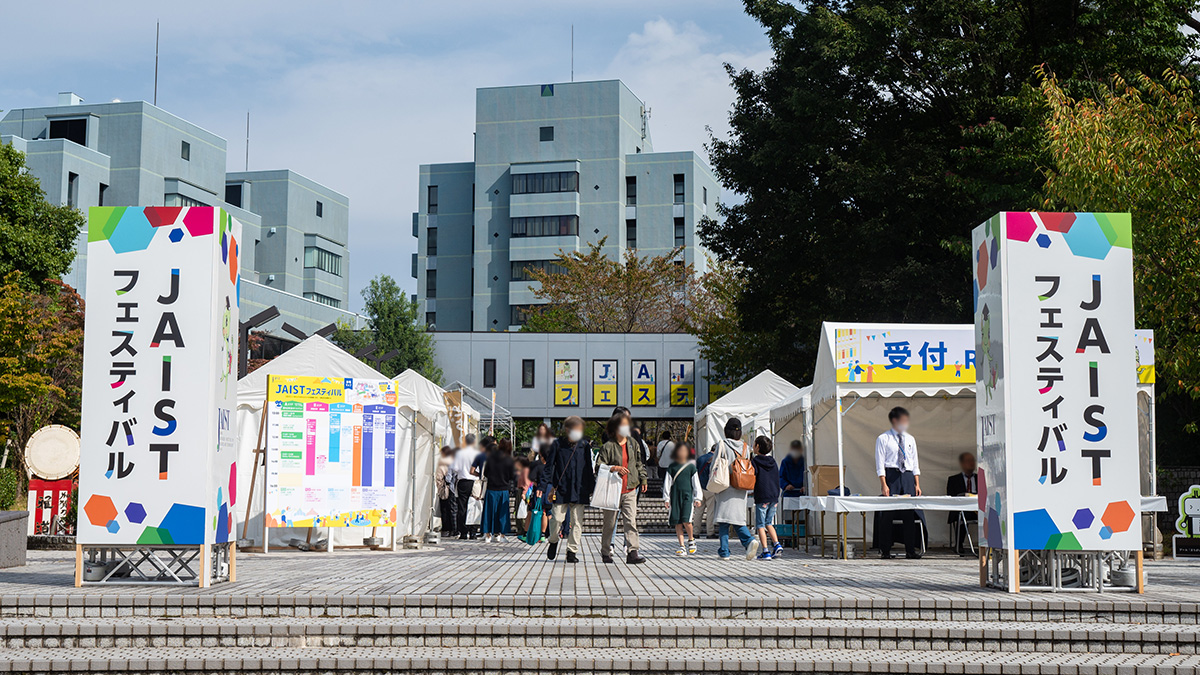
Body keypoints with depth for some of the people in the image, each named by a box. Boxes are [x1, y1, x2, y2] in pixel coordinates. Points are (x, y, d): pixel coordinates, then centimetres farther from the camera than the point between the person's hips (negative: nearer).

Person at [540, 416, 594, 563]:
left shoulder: (585, 445, 7)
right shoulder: (557, 444, 1)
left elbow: (589, 469, 14)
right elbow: (549, 467, 3)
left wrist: (593, 488, 12)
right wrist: (542, 487, -3)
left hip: (579, 490, 2)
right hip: (561, 489, -2)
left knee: (577, 522, 0)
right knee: (557, 519, -4)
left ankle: (572, 551, 10)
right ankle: (553, 541, 25)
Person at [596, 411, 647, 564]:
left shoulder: (633, 443, 9)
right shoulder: (608, 446, -6)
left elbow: (639, 463, 20)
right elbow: (599, 466, -7)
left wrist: (643, 479, 16)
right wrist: (614, 468, -21)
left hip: (630, 490, 3)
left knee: (631, 521, -7)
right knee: (610, 522, 6)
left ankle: (632, 553, -10)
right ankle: (606, 551, 20)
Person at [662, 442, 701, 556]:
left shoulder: (691, 466, 6)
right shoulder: (671, 467, 7)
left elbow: (696, 483, 10)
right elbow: (667, 483, 9)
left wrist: (697, 498, 6)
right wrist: (666, 498, 5)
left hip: (687, 496, -2)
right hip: (675, 496, 2)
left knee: (686, 520, -14)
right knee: (677, 522, 0)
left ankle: (691, 540, 11)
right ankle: (682, 546, 6)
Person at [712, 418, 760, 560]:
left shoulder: (722, 445, -5)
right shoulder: (745, 447, 7)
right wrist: (747, 490, 18)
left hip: (726, 486, -4)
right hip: (740, 489, 4)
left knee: (724, 519, 1)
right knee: (737, 518, 9)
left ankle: (724, 551, -1)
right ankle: (750, 539, -16)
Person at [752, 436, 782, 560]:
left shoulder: (755, 462, -7)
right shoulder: (773, 462, 11)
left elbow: (752, 480, -12)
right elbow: (778, 481, 14)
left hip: (762, 498, -6)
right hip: (774, 497, 6)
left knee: (760, 525, 0)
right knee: (769, 523, 18)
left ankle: (766, 551, -5)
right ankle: (777, 545, 4)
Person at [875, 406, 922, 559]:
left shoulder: (910, 439, 15)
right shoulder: (883, 439, 0)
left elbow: (915, 463, 16)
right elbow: (880, 463, -4)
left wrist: (917, 484, 8)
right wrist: (884, 484, -13)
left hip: (908, 476, 4)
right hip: (891, 475, -4)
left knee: (909, 514, 2)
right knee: (888, 514, -4)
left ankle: (910, 550, 6)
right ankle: (885, 550, 1)